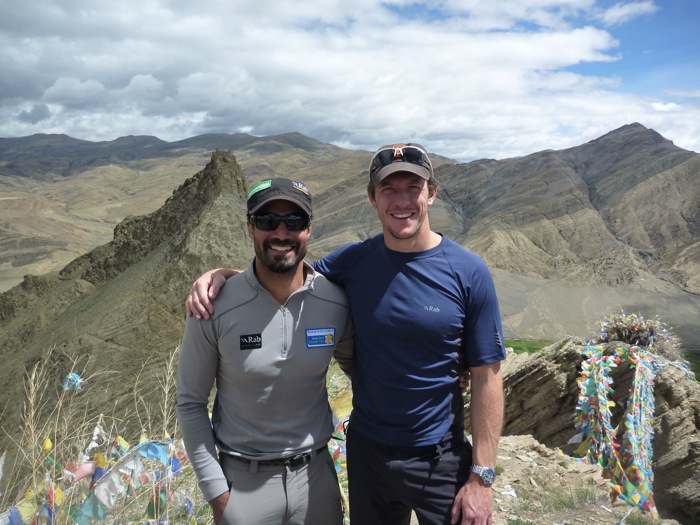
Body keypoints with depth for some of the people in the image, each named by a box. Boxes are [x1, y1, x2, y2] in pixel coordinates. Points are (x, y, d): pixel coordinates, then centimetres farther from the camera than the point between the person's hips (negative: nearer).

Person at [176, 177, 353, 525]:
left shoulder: (336, 303, -11)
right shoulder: (215, 309, -17)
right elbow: (190, 402, -7)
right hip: (243, 480, -2)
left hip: (316, 474, 3)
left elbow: (355, 366, 8)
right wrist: (216, 490, -6)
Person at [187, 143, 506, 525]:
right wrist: (219, 273, -11)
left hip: (440, 459, -2)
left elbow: (487, 376, -11)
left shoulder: (468, 273, -13)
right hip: (366, 450, 3)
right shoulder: (353, 262, -6)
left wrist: (482, 477, -11)